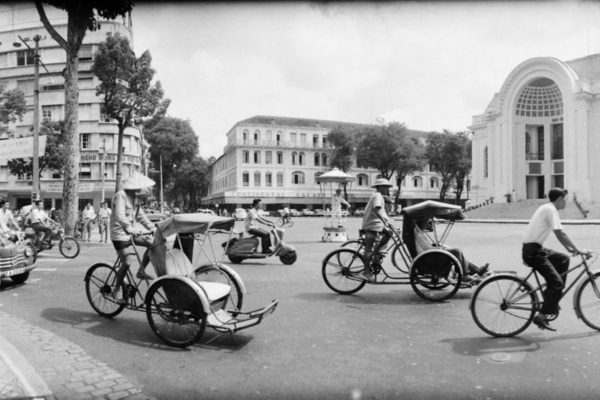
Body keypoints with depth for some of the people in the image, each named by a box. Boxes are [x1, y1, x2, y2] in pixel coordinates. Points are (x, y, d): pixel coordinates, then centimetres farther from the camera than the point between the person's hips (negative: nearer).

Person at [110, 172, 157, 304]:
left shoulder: (134, 198, 13)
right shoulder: (120, 196, -15)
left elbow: (141, 215, 15)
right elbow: (120, 217, -27)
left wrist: (152, 228, 4)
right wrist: (130, 229, -40)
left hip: (132, 232, 8)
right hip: (120, 234, -8)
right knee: (127, 262, -15)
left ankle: (141, 271, 7)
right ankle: (116, 291, 3)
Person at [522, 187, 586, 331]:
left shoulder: (547, 208, 19)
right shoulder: (550, 210, -11)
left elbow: (558, 234, 24)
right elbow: (560, 233, -17)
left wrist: (569, 248, 21)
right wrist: (577, 250, -11)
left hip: (536, 249, 10)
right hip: (532, 251, -10)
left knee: (563, 259, 20)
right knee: (557, 283, -8)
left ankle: (552, 295, 19)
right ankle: (541, 316, -7)